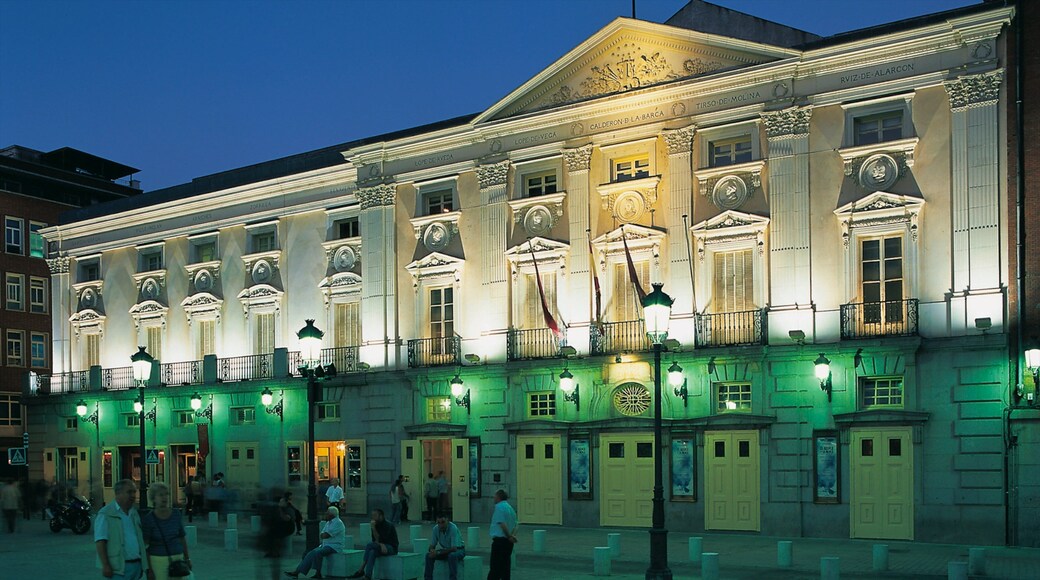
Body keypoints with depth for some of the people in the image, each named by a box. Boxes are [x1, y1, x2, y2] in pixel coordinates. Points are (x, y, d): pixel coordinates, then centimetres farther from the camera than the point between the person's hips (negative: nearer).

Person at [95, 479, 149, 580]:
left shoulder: (135, 513, 16)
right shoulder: (106, 514, -7)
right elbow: (100, 541, -13)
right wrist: (105, 566, -20)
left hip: (137, 565, 7)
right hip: (119, 567, -7)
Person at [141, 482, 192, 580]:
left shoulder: (176, 514, 5)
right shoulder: (148, 519, -5)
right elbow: (145, 546, -5)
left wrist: (187, 558, 13)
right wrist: (148, 569, -9)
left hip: (178, 558, 3)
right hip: (158, 560, -3)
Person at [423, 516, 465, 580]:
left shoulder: (453, 528, -30)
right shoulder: (436, 528, -13)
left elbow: (454, 549, -33)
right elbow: (432, 545, -5)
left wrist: (438, 552, -33)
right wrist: (432, 550, -29)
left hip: (458, 550, -5)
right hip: (446, 550, 5)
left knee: (452, 556, -38)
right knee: (429, 555, -16)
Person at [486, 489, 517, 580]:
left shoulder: (499, 507, -10)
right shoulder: (510, 508, 17)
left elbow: (502, 524, -18)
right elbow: (515, 525, 12)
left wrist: (509, 536, -11)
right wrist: (513, 535, -2)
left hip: (499, 539, -8)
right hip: (508, 541, 8)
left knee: (495, 567, -6)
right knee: (505, 565, 11)